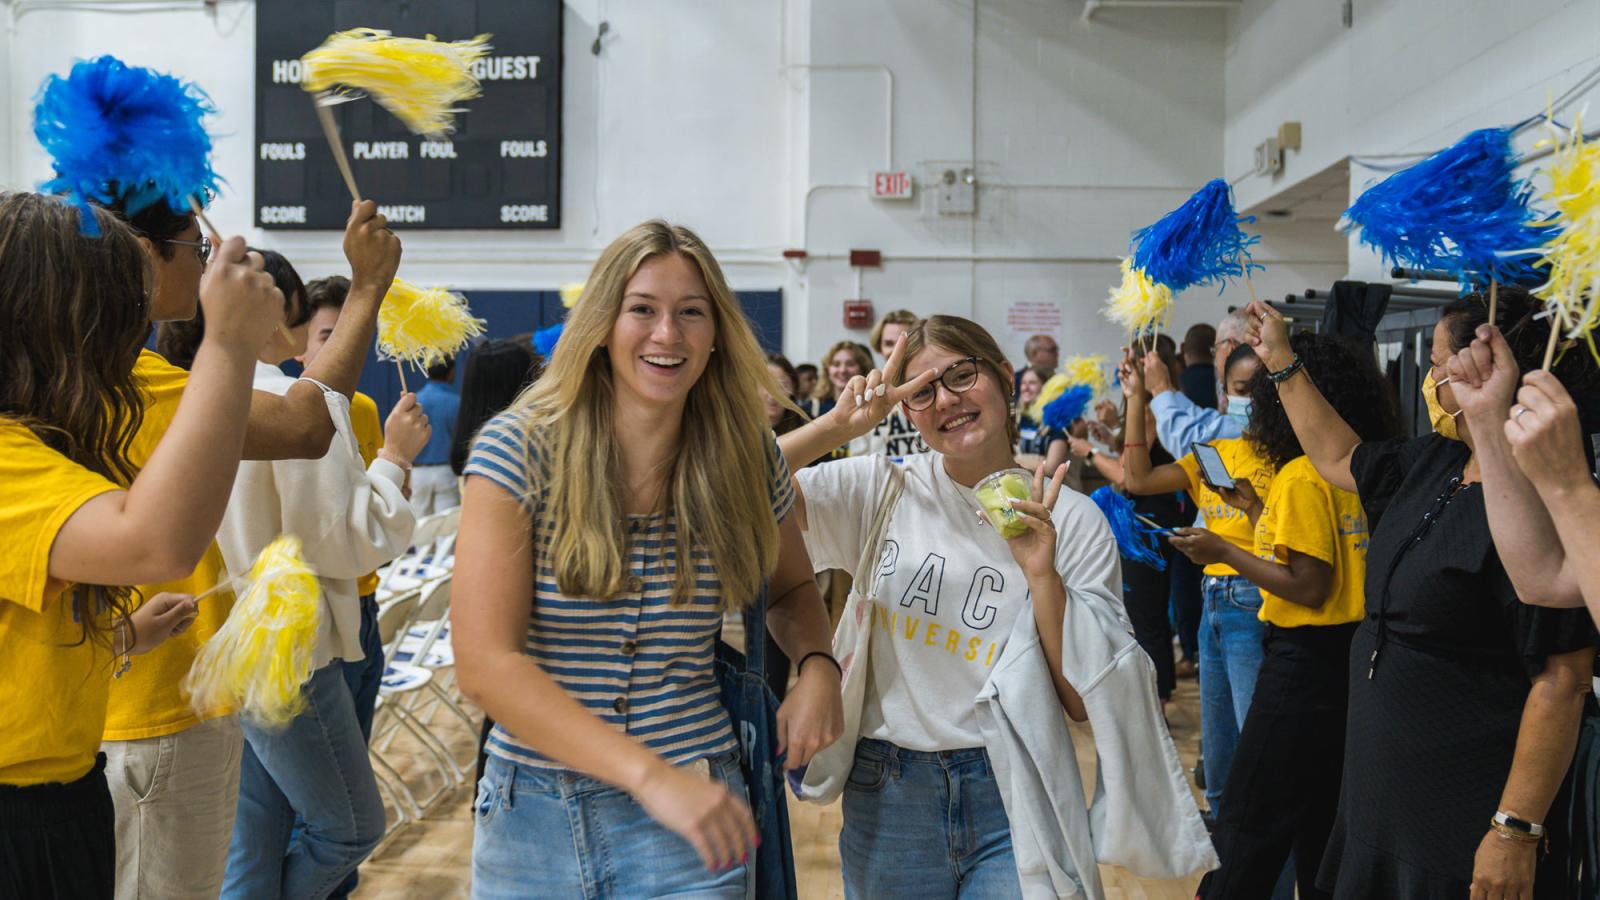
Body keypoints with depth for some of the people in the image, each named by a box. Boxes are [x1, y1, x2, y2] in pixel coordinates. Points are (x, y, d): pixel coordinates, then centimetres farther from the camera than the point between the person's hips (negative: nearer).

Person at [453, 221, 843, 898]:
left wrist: (817, 664, -6)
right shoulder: (520, 449, -12)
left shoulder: (747, 459, -3)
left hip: (691, 810, 1)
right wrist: (650, 774, -27)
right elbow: (485, 664, -18)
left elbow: (791, 587, 16)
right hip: (531, 815, -1)